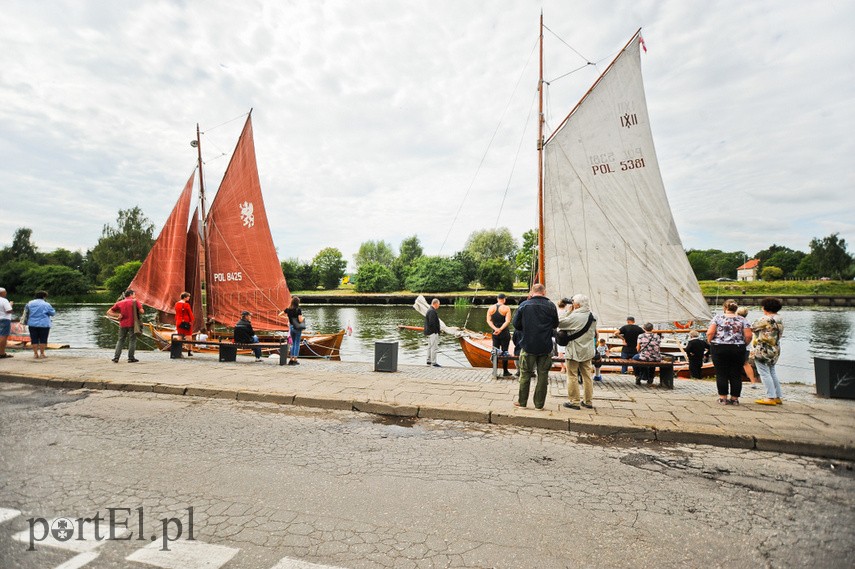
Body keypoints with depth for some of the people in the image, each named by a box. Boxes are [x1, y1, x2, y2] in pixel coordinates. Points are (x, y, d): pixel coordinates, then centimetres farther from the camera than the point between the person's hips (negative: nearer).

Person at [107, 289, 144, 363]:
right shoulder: (135, 301, -1)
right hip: (132, 324, -4)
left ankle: (116, 358, 9)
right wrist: (137, 313, 11)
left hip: (123, 324, 4)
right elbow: (141, 311, -9)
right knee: (132, 340, 3)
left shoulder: (119, 303, 10)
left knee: (120, 340, 14)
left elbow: (109, 312, 10)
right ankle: (131, 358, 2)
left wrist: (117, 315, 2)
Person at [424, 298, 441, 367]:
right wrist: (436, 331, -16)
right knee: (434, 347, -7)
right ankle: (433, 363, -5)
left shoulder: (429, 310, 15)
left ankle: (429, 361, 25)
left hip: (429, 332, 11)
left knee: (430, 347, 17)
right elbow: (432, 323, -25)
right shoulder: (432, 311, -19)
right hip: (433, 332, -11)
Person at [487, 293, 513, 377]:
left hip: (495, 333, 3)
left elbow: (488, 320, -4)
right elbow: (507, 321, -19)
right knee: (504, 352, 5)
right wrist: (500, 329, -22)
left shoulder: (491, 308, 2)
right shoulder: (506, 308, -9)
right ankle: (505, 372, 12)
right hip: (504, 333, -3)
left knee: (495, 352, 10)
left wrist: (495, 328, -13)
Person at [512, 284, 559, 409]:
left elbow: (516, 324, 0)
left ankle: (522, 402, 16)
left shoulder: (524, 305, -6)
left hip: (528, 346, 0)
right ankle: (539, 403, 14)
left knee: (525, 374, 10)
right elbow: (555, 325, 9)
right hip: (546, 346, 1)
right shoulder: (551, 306, -3)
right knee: (543, 375, 9)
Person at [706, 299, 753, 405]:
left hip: (719, 349, -2)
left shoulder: (718, 317, 0)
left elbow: (710, 333, -8)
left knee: (721, 374, 3)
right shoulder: (742, 320, 5)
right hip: (738, 349, 2)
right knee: (736, 375, 8)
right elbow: (748, 336, -1)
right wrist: (742, 344, 15)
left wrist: (711, 343, 8)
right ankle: (734, 398, 12)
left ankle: (723, 398, 7)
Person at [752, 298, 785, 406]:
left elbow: (752, 328, -9)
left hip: (763, 350, -9)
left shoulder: (765, 319, -18)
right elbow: (780, 334, 14)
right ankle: (778, 397, 21)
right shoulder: (780, 320, 10)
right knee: (772, 372, 17)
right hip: (775, 349, 9)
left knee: (764, 373, -2)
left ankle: (770, 397, -3)